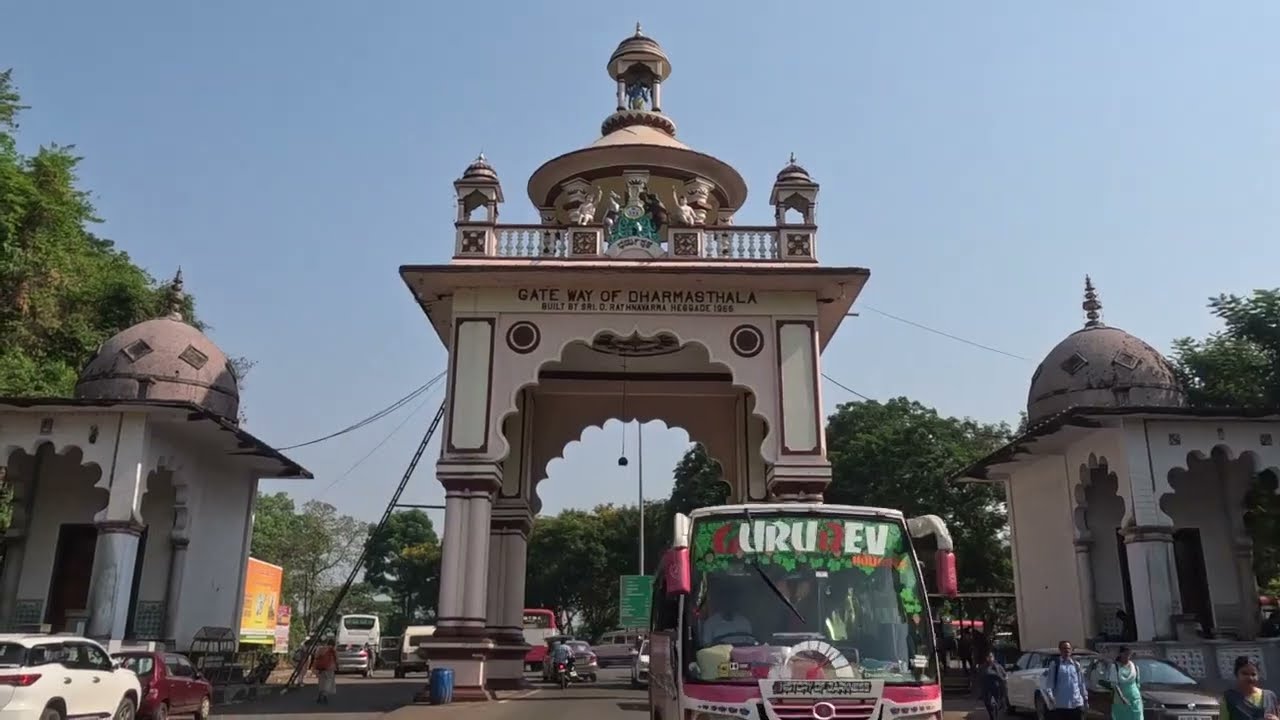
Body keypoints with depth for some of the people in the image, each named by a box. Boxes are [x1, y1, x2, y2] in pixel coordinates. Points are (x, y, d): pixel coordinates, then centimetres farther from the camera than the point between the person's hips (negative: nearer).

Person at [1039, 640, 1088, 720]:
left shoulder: (1076, 664, 8)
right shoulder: (1054, 664, -3)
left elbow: (1081, 683, 14)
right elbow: (1048, 682, -7)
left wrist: (1085, 698, 13)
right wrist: (1049, 696, -16)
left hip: (1076, 703, 3)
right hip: (1059, 704, -3)